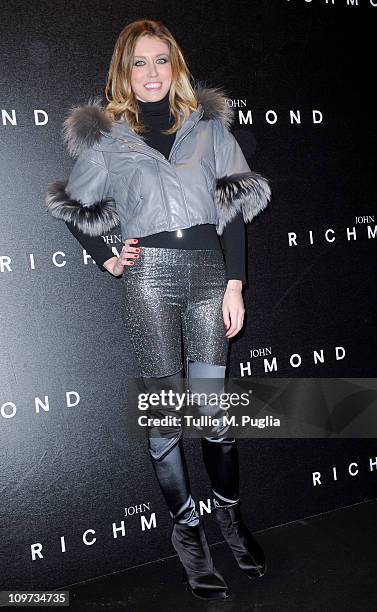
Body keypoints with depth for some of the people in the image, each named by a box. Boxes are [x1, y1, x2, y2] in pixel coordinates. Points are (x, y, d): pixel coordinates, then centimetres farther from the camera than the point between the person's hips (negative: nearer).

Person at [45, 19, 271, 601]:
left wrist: (235, 285, 0)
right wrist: (107, 261, 7)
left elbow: (233, 207, 6)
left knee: (213, 403, 4)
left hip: (208, 268, 1)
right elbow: (73, 204, 18)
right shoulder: (105, 135, 9)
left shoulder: (209, 121, 11)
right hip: (150, 274, -1)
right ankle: (187, 529, 16)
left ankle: (230, 514, 24)